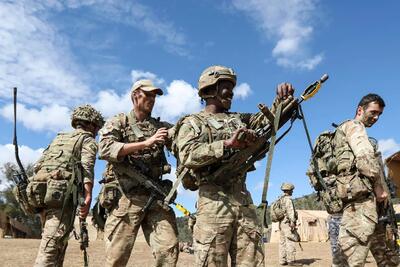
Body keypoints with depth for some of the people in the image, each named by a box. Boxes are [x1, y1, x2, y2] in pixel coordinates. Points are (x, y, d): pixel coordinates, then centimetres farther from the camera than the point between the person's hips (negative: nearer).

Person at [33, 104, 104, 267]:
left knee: (54, 243, 17)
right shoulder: (88, 140, 8)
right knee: (52, 247, -11)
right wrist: (88, 197, -20)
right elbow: (86, 167, -10)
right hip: (61, 194, -7)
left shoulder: (58, 138, 28)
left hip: (40, 191, 7)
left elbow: (39, 164, 21)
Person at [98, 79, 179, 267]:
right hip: (126, 198, -3)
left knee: (169, 251, -2)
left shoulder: (161, 126, 17)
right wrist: (146, 143, -18)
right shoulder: (117, 123, 6)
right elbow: (105, 149, -12)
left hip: (156, 197, 4)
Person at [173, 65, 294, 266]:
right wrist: (227, 144, -23)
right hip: (214, 203, -5)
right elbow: (188, 155, -14)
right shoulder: (192, 123, 4)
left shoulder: (239, 119, 24)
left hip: (244, 201, 6)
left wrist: (282, 100, -3)